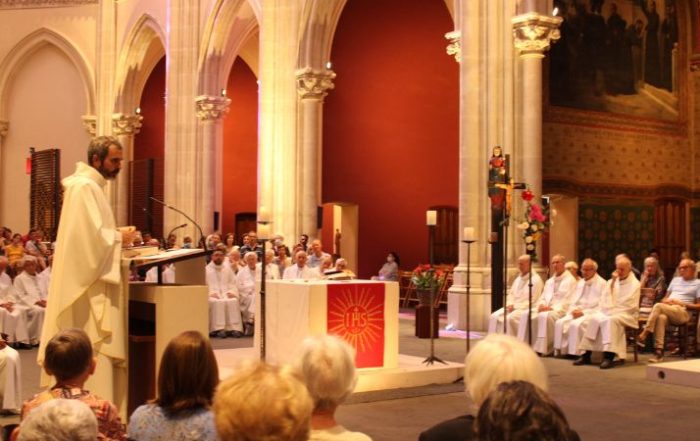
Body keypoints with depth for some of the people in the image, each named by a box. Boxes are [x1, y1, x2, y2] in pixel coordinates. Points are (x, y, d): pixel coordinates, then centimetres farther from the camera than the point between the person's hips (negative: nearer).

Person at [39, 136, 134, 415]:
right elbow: (92, 235, -24)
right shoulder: (84, 186, -15)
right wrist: (119, 237, -10)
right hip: (90, 283, -11)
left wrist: (115, 236, 10)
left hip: (95, 282, 11)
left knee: (94, 346, 13)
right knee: (93, 349, -8)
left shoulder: (91, 186, 17)